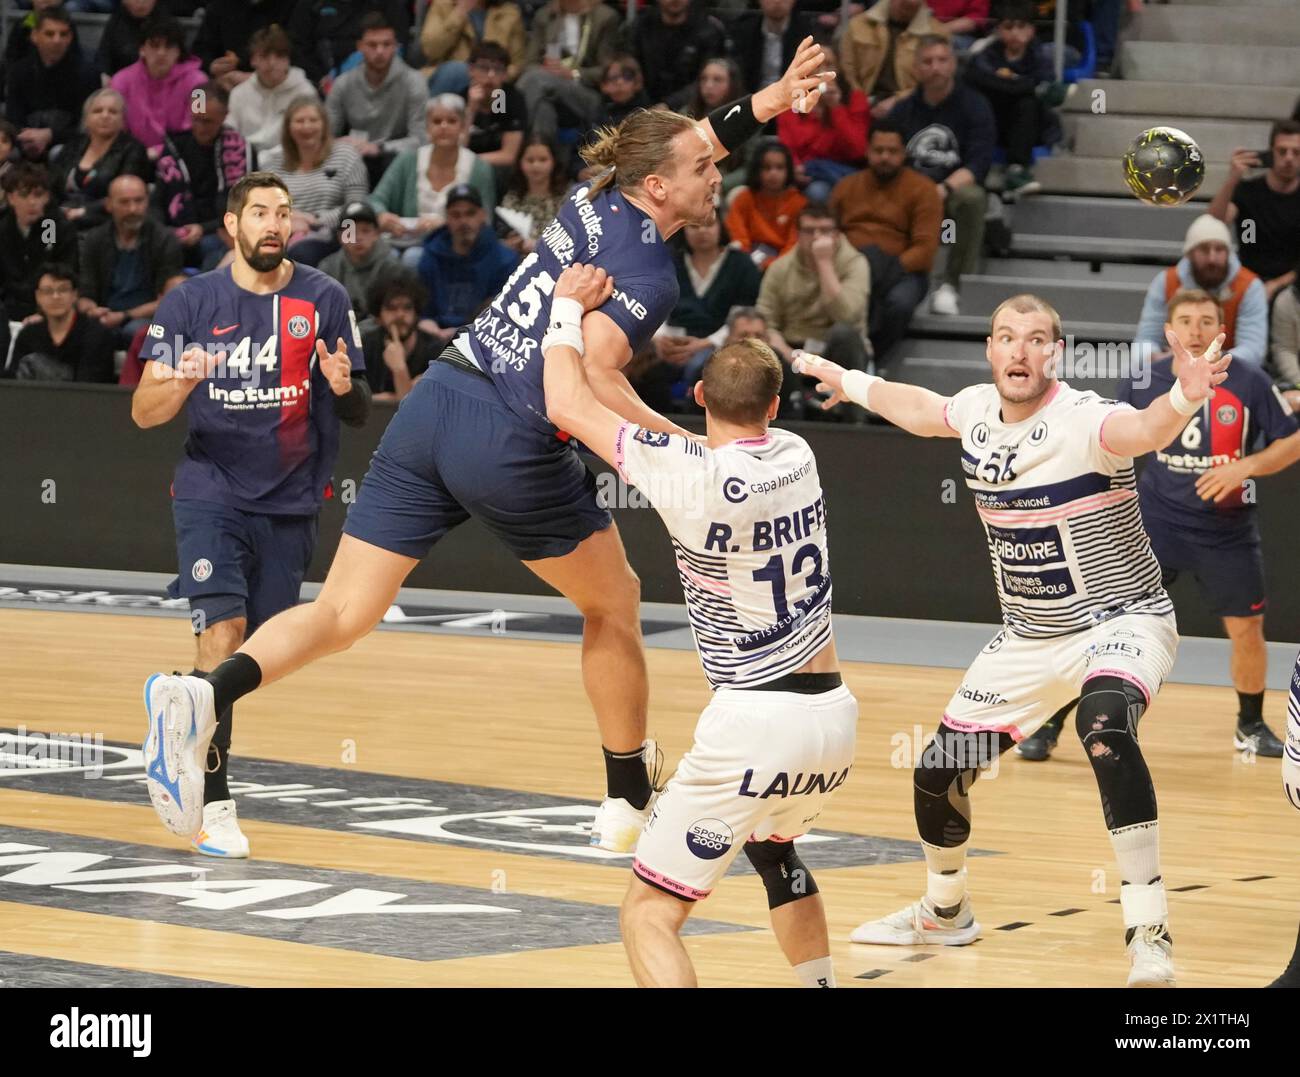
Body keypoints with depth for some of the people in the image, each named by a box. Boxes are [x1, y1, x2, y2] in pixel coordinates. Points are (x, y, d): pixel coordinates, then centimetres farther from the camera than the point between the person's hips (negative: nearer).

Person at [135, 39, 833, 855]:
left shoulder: (600, 201, 13)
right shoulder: (650, 275, -9)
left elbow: (676, 145, 35)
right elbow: (588, 374, -23)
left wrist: (766, 106, 33)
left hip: (434, 405, 6)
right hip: (512, 448, -6)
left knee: (343, 615, 1)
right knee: (614, 605, 20)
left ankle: (208, 696, -27)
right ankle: (628, 808, 29)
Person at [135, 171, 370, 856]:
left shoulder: (324, 299, 1)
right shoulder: (191, 303, 0)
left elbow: (358, 414, 4)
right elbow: (144, 412, -1)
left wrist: (344, 387, -20)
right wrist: (183, 381, -23)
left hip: (289, 503, 2)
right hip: (211, 491, -2)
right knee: (224, 628, -20)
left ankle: (179, 708, 34)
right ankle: (212, 801, -15)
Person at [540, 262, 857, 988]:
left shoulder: (696, 479, -14)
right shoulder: (797, 456, 4)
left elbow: (569, 407, -5)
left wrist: (569, 308, 10)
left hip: (757, 722, -7)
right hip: (835, 716, 7)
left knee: (651, 913, -3)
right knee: (771, 845, 38)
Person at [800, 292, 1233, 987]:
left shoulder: (1081, 420, -24)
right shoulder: (976, 412, -3)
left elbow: (1143, 430, -47)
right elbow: (921, 409, 21)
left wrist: (1184, 398, -69)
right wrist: (852, 383, 37)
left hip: (1120, 619, -7)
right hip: (1030, 636, 7)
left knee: (1104, 723, -38)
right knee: (937, 773, 10)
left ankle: (1149, 938, -37)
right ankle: (944, 912, 42)